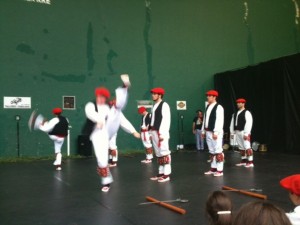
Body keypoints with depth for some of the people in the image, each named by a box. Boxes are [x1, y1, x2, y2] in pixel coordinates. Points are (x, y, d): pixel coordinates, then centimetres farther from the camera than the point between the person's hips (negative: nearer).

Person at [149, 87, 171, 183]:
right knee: (158, 153, 12)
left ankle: (166, 174, 0)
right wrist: (152, 132, 12)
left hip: (161, 132, -9)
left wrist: (162, 133, -19)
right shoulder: (154, 106, 17)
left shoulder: (164, 105, -8)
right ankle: (161, 173, 19)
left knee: (164, 152, -5)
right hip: (154, 132, 9)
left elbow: (166, 120, -14)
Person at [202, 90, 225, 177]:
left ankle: (220, 170, 0)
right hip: (208, 132, 8)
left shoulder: (218, 107, -11)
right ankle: (213, 169, 22)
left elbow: (220, 121, -17)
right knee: (211, 151, 14)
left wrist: (216, 132, -22)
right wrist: (203, 131, 16)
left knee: (218, 151, -5)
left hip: (216, 133, -8)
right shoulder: (207, 107, 15)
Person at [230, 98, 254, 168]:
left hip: (244, 132, -8)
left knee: (247, 147, -9)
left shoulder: (246, 113, -8)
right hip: (237, 132, 8)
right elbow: (232, 123, 16)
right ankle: (243, 161, 21)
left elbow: (249, 123, -16)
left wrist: (246, 133, -20)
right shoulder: (235, 113, 15)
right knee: (241, 147, 12)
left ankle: (250, 162, -7)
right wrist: (232, 132, 11)